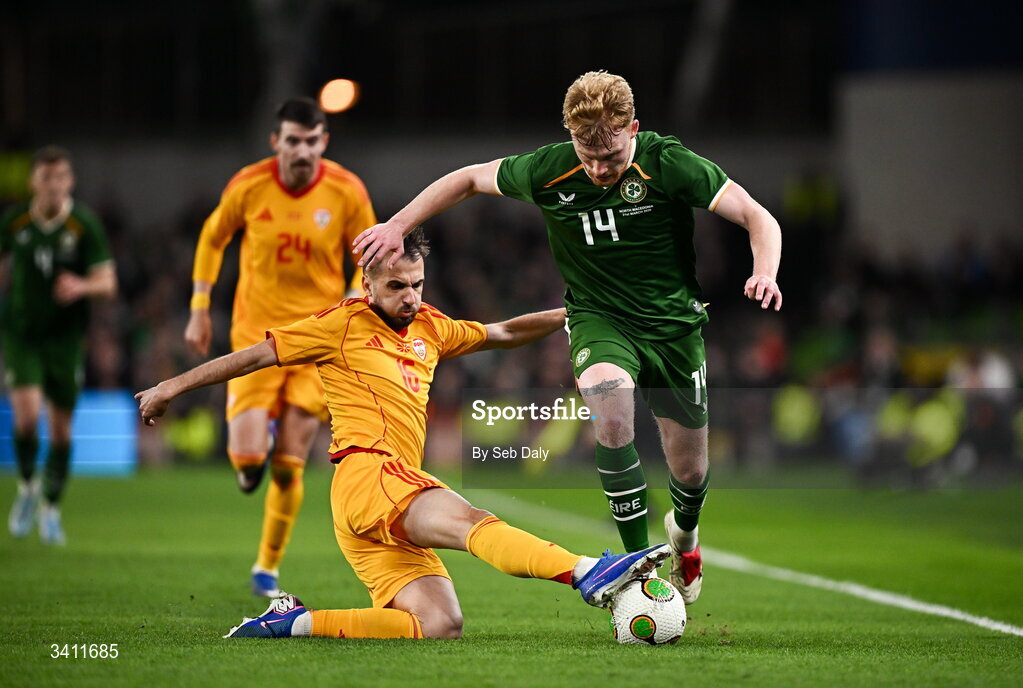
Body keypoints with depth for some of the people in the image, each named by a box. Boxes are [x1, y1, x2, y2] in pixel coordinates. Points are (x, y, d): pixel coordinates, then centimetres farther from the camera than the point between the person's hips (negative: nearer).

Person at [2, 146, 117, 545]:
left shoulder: (84, 225, -10)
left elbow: (108, 284, -12)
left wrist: (81, 286, -32)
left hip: (66, 336, 0)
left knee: (61, 428, 4)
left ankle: (51, 508, 24)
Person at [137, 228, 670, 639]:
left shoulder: (429, 329, 24)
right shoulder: (345, 324, 6)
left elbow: (503, 334, 36)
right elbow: (257, 355, 9)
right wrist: (172, 387, 11)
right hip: (366, 473, -8)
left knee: (440, 625, -10)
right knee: (471, 522, -32)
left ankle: (293, 621, -4)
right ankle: (587, 573, -55)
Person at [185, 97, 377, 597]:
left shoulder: (347, 192, -9)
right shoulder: (248, 186, -9)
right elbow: (212, 239, 9)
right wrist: (199, 310, 7)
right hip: (256, 331, 0)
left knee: (289, 466, -1)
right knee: (248, 459, -14)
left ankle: (267, 568, 18)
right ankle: (257, 435, 25)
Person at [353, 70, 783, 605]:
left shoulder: (669, 164, -19)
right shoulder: (548, 170, -14)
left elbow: (759, 219, -18)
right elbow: (469, 179, 3)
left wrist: (764, 273, -37)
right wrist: (397, 225, -3)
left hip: (673, 321, 0)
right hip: (599, 319, 0)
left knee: (690, 472, 8)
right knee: (609, 408, -34)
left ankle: (684, 531, 48)